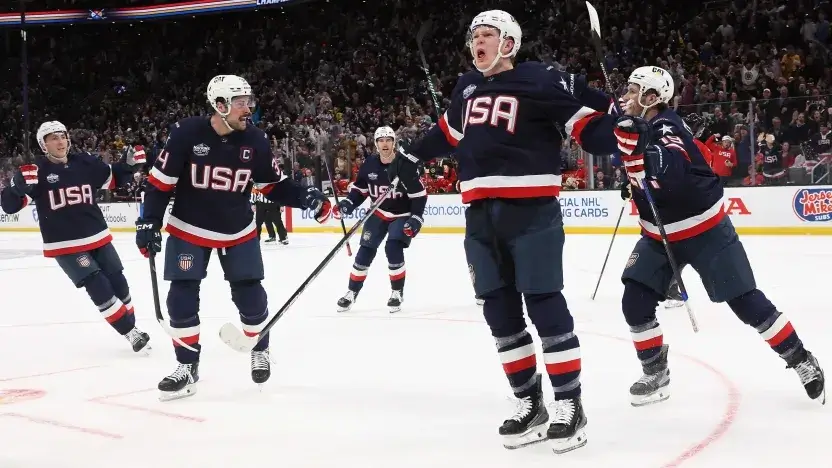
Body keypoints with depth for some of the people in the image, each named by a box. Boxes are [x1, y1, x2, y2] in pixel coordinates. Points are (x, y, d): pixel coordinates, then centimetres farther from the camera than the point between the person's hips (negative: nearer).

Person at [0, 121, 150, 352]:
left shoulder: (85, 163, 0)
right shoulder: (37, 171, -11)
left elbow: (114, 178, 15)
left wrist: (130, 165, -4)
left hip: (98, 238, 4)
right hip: (65, 246, -4)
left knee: (119, 284, 12)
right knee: (99, 289, -11)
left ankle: (131, 326, 31)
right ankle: (131, 333, -1)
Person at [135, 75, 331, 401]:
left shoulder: (255, 140, -10)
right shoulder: (186, 133, -19)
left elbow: (271, 185, 0)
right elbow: (160, 181, -11)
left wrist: (306, 198, -15)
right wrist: (149, 223, -12)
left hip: (239, 232, 2)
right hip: (188, 230, -2)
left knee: (250, 295, 4)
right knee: (182, 298, -4)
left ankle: (260, 350, 30)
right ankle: (187, 366, 11)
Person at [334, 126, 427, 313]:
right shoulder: (369, 164, -9)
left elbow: (419, 194, -16)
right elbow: (359, 189, 4)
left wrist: (416, 219, -21)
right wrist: (347, 205, -10)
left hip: (402, 215, -4)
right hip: (378, 214, 4)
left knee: (393, 248, -21)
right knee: (365, 251, 2)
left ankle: (397, 292, -4)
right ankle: (352, 292, 16)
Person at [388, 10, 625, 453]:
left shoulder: (541, 81, -6)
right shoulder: (467, 87, 14)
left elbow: (596, 135, -10)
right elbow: (448, 132, 32)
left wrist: (597, 99, -28)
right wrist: (410, 157, 34)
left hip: (532, 213, -7)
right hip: (481, 217, 7)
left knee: (545, 307, -6)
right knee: (500, 313, 8)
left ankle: (570, 405, 4)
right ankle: (529, 403, 20)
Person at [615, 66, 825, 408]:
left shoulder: (667, 127, -23)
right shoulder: (640, 126, 1)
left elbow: (666, 173, -43)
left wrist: (633, 144, -48)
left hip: (705, 232, -7)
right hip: (660, 236, 8)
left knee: (747, 302, -2)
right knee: (635, 301, -3)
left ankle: (800, 360, 15)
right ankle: (655, 373, 13)